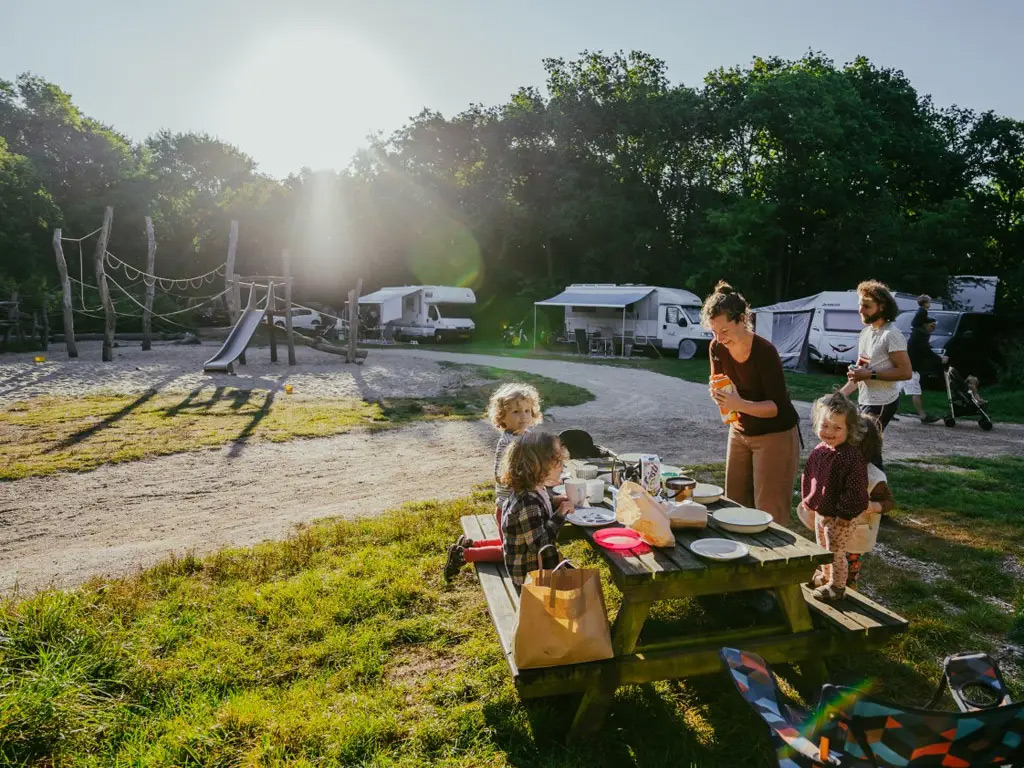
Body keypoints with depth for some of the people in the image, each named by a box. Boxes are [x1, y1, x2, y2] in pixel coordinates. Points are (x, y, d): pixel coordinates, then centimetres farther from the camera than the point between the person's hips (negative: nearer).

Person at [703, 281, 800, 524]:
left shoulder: (764, 351, -25)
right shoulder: (717, 348, -8)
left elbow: (778, 406, -23)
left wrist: (740, 405, -39)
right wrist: (719, 394, -16)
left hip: (775, 436, -6)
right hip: (740, 432, 6)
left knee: (769, 513, -3)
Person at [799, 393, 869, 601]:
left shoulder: (852, 458, -26)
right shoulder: (819, 450, -1)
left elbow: (855, 489, -24)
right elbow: (808, 475, 12)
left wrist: (844, 514, -21)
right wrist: (807, 500, 13)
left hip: (840, 517, -8)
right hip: (820, 512, 8)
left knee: (836, 552, 8)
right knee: (822, 548, 25)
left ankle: (837, 586, 28)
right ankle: (825, 575, 46)